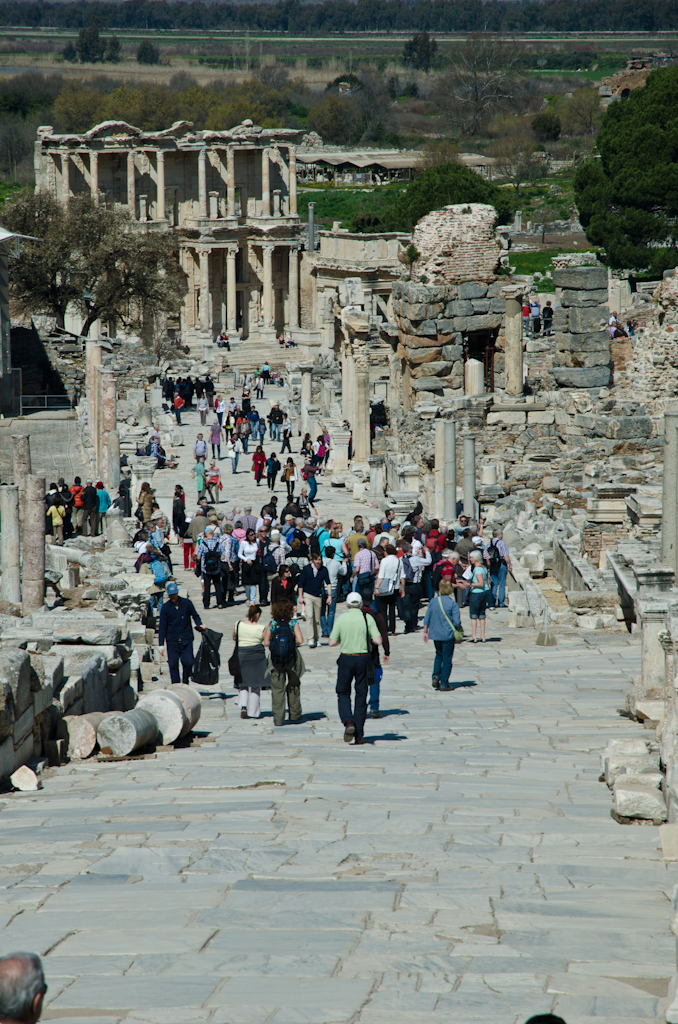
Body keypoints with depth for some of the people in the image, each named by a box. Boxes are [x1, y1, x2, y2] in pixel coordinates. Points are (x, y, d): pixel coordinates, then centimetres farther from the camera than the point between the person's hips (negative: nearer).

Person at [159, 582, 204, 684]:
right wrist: (161, 644, 1)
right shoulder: (165, 607, 1)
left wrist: (199, 625, -7)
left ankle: (186, 682, 14)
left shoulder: (187, 603, 0)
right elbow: (162, 627, 4)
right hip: (172, 641, 1)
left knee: (188, 662, -10)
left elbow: (195, 616, 14)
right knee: (173, 664, -1)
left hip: (186, 640, -1)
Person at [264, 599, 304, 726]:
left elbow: (266, 643, -8)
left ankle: (278, 719, -1)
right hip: (291, 659, 0)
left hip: (276, 660, 0)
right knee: (293, 687, 18)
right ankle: (294, 715, 25)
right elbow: (300, 640, -14)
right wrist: (295, 643, 7)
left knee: (277, 689, 3)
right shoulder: (293, 623, -5)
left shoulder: (272, 625, -3)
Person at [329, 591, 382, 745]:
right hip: (363, 659, 1)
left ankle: (348, 722, -13)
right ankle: (359, 735, 8)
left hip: (346, 658, -1)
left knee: (343, 693, 13)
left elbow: (332, 642, -5)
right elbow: (378, 640, -9)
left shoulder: (341, 618, -3)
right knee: (361, 696, 9)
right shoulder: (367, 618, -3)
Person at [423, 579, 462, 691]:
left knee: (439, 655, 23)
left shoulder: (433, 601, -1)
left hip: (435, 634, 4)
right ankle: (444, 683, 7)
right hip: (448, 634, -4)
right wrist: (458, 627, 8)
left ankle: (435, 676, 7)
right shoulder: (453, 604, -13)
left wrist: (425, 632, 15)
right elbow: (457, 622, -14)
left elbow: (426, 619, 4)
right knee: (447, 659, 6)